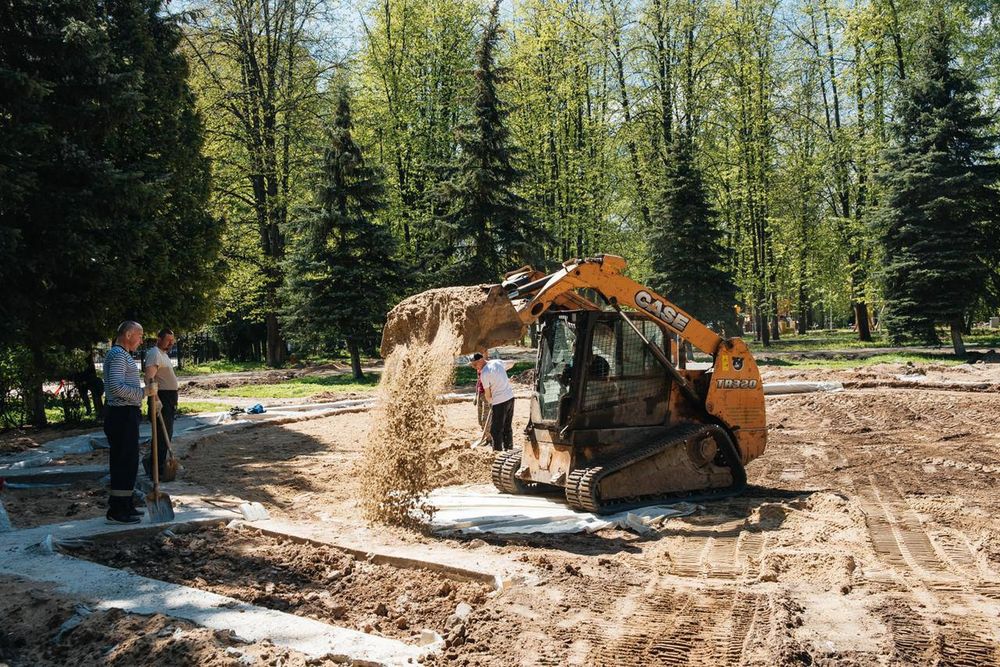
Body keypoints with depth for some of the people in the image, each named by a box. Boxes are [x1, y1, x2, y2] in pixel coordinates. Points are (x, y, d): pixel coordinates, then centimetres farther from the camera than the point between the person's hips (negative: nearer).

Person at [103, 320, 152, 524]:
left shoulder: (122, 355, 19)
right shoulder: (118, 355, -15)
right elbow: (116, 386, -26)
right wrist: (143, 392, -21)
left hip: (125, 415, 11)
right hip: (122, 415, -11)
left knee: (128, 461, 16)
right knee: (124, 461, -7)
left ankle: (125, 505, 25)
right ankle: (117, 511, -3)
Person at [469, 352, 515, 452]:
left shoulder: (484, 373, -15)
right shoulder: (498, 362, 4)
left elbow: (488, 394, -5)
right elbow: (507, 366, 29)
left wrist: (489, 402, 13)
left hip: (500, 402, -8)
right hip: (510, 397, 8)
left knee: (496, 430, 2)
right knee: (508, 427, 18)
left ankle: (498, 450, 4)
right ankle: (509, 449, 25)